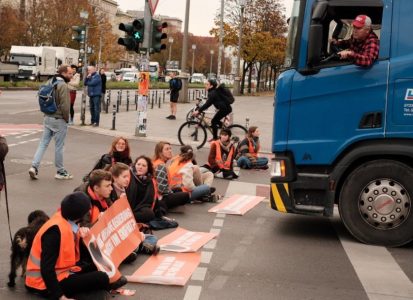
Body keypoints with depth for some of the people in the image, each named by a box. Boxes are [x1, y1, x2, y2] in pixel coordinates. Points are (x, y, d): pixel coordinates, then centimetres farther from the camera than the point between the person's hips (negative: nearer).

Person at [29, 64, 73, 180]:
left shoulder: (50, 82, 10)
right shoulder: (63, 86, -17)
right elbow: (65, 106, -22)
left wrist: (47, 112, 15)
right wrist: (66, 119, -8)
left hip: (47, 118, 8)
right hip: (59, 120, -8)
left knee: (43, 143, 11)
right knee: (59, 146, 2)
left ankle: (34, 166, 1)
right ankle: (60, 172, 13)